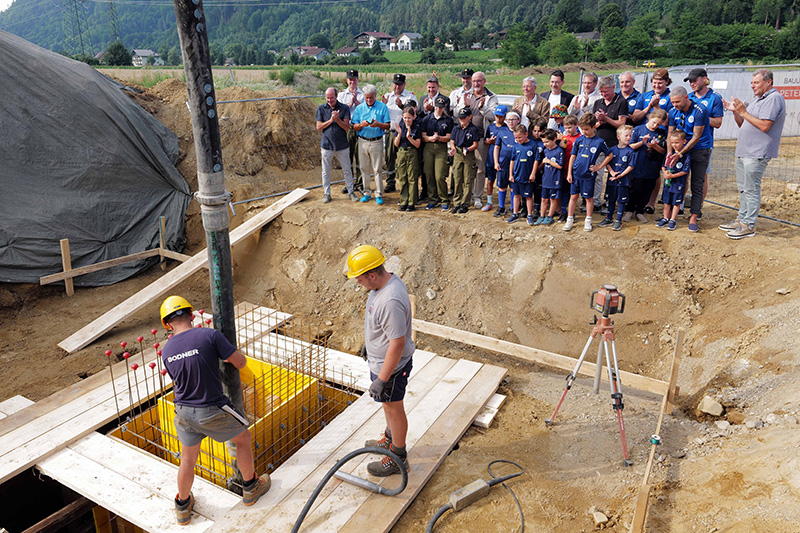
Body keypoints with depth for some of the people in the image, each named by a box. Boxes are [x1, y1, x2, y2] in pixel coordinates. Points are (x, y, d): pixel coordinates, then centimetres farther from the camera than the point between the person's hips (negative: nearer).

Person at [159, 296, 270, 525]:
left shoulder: (166, 351, -3)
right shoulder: (210, 335, -19)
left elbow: (177, 379, 12)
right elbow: (241, 362, -15)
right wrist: (228, 358, 8)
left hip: (184, 412, 4)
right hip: (213, 412, -4)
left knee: (188, 459, 24)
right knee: (243, 439, 22)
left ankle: (183, 507, 43)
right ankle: (250, 489, 38)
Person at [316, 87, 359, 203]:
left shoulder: (344, 108, -4)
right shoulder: (321, 109, 0)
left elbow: (347, 127, -7)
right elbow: (319, 127, -2)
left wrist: (337, 119, -22)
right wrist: (330, 120, -14)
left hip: (342, 145, -1)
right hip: (327, 145, 1)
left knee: (347, 170, 8)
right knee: (326, 171, 9)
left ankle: (350, 192, 21)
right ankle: (326, 193, 23)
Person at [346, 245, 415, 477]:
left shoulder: (391, 301, -36)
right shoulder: (387, 282, -4)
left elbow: (398, 344, -32)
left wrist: (381, 380, -25)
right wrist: (368, 343, 25)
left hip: (391, 364, -9)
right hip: (380, 358, 9)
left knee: (393, 408, 9)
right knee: (388, 404, 27)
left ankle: (398, 459, 29)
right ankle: (390, 439, 50)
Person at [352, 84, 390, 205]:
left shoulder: (383, 107, 1)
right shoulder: (359, 108, 8)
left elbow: (387, 126, -1)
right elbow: (355, 127, 6)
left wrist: (378, 124, -21)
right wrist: (361, 124, -15)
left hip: (376, 142, -3)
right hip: (363, 141, 3)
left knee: (377, 169, -2)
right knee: (365, 169, 8)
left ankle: (379, 194, 5)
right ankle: (366, 192, 19)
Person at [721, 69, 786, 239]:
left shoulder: (773, 99, -11)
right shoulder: (757, 99, 19)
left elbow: (764, 126, -21)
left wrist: (744, 112, -18)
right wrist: (735, 111, 5)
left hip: (757, 154, -10)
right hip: (743, 152, 10)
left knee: (751, 189, -7)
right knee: (743, 187, 15)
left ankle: (749, 225, -2)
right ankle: (741, 219, 25)